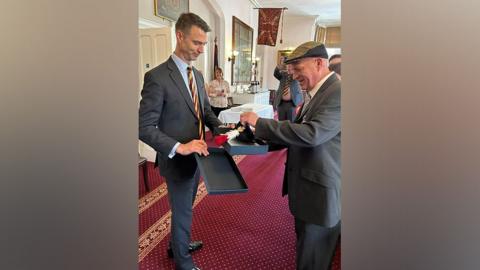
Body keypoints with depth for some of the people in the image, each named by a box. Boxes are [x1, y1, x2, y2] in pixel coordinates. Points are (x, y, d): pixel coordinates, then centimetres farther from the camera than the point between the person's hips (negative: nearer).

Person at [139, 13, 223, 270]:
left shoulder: (197, 75, 6)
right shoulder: (157, 77, -19)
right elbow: (144, 127, -21)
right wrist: (179, 147, -28)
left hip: (197, 156, 7)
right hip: (178, 160, -7)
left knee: (185, 208, 26)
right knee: (182, 212, 13)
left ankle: (178, 243, 52)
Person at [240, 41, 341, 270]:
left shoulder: (338, 92, -20)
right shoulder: (314, 93, 9)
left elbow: (311, 134, -30)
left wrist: (260, 123, -23)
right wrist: (265, 134, 0)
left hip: (320, 191, -9)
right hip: (304, 185, 9)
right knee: (304, 245, 25)